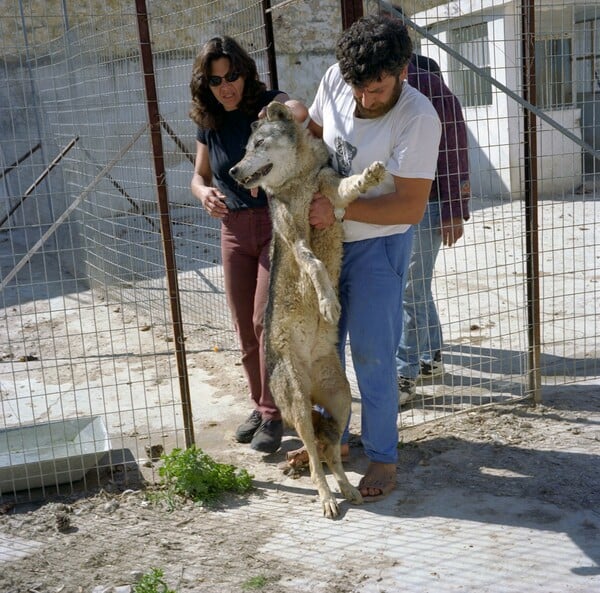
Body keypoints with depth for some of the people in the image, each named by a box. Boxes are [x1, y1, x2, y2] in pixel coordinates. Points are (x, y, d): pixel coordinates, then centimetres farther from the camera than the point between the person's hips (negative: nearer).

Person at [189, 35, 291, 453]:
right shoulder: (209, 122, 5)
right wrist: (204, 193, -8)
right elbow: (199, 176, 14)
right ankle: (261, 405, 28)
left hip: (278, 225, -5)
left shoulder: (271, 105, -9)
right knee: (245, 328, 10)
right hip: (234, 230, 5)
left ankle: (273, 413, 9)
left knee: (267, 322, -6)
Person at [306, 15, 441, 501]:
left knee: (371, 354, -2)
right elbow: (311, 132, 11)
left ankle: (383, 456, 17)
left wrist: (341, 209, -29)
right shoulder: (335, 80, -8)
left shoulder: (418, 118, -24)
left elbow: (410, 206, -24)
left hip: (378, 246, -6)